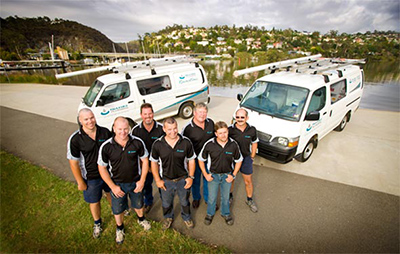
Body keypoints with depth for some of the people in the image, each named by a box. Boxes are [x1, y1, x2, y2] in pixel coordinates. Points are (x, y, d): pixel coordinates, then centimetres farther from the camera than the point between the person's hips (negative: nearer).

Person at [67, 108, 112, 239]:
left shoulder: (105, 132, -13)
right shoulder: (75, 139, -20)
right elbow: (73, 163, -12)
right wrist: (80, 182, -7)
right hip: (90, 178, -2)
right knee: (94, 202, 18)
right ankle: (97, 223, 47)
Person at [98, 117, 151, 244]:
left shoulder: (138, 142, -20)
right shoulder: (106, 147, -21)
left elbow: (145, 160, -8)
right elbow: (102, 168, -10)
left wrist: (142, 181, -9)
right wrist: (113, 186, -11)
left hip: (135, 182, 1)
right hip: (117, 184, 0)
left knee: (138, 204, 24)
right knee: (117, 209, 21)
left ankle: (141, 219, 57)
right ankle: (119, 228, 52)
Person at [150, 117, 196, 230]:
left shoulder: (186, 142, -16)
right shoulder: (157, 144, -16)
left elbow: (191, 160, -5)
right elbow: (154, 162, -4)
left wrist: (191, 177, -8)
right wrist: (157, 180, -5)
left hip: (183, 179, 0)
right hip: (166, 180, 1)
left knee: (185, 201, 24)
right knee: (166, 203, 25)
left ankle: (186, 217, 54)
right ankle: (168, 217, 56)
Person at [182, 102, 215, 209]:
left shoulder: (211, 123, -7)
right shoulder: (188, 128, -19)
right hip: (195, 159, -3)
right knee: (195, 180, 19)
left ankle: (208, 198, 44)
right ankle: (196, 198, 47)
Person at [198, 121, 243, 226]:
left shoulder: (233, 144, -19)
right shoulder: (209, 144, -23)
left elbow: (239, 160, -3)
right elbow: (201, 159, -7)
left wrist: (233, 175, -6)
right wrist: (205, 174, -7)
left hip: (227, 175, 1)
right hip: (213, 175, -1)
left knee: (225, 197, 21)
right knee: (212, 197, 17)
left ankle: (226, 213, 49)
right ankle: (210, 213, 46)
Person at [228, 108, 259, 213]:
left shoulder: (252, 130, -10)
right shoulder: (230, 129, -19)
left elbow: (254, 143, 6)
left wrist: (252, 157, 5)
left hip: (246, 158, 2)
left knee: (248, 181, 14)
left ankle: (249, 200, 38)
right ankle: (230, 196, 44)